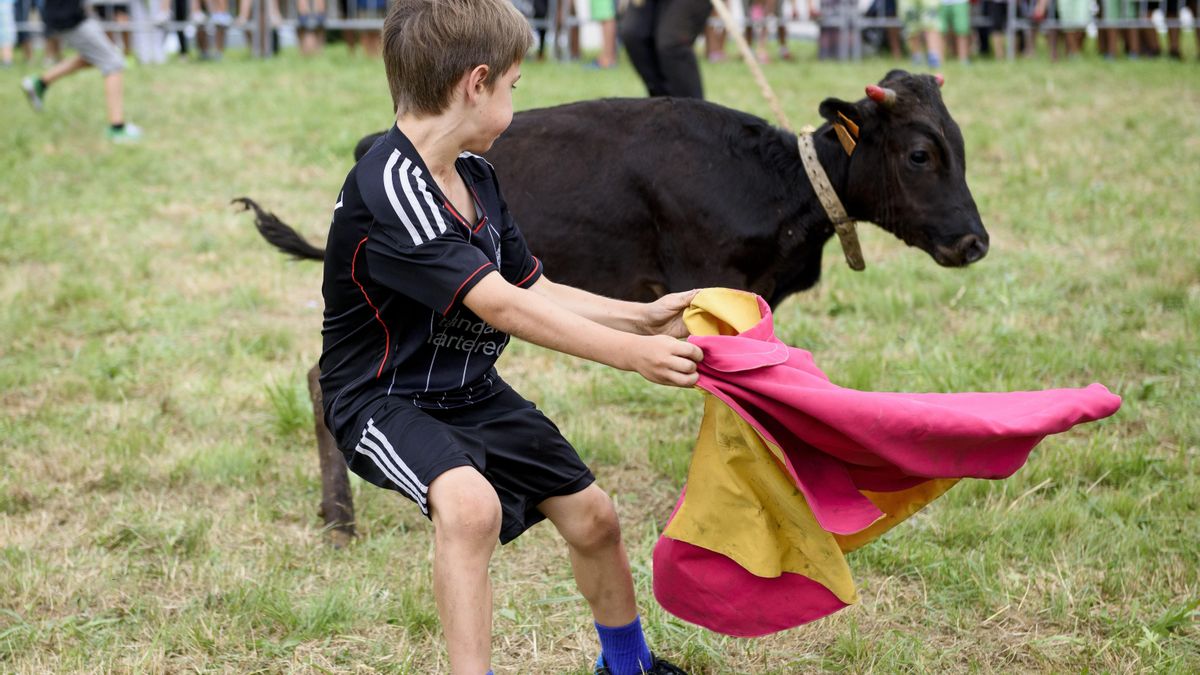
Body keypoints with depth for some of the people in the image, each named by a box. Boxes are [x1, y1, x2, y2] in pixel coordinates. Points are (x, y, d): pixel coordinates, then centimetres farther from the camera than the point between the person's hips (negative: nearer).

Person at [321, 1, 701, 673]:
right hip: (386, 399, -9)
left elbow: (537, 290, 9)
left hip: (473, 393, 9)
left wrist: (644, 318, -1)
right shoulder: (390, 188, -28)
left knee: (591, 515, 14)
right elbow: (500, 306, -32)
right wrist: (631, 354, -32)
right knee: (470, 504, -37)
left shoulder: (476, 177, 1)